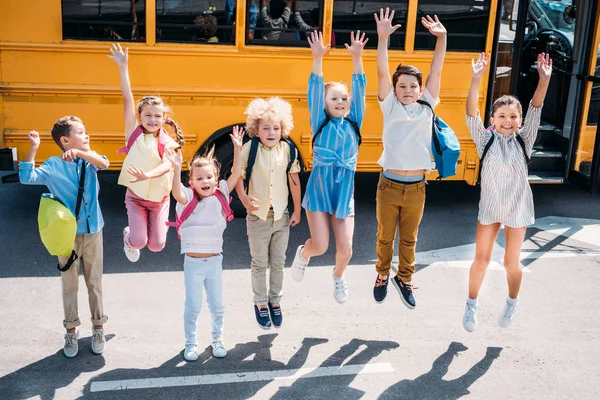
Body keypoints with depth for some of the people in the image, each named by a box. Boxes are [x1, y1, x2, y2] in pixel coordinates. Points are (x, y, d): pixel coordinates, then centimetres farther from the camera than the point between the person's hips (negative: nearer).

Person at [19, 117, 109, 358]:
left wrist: (80, 153, -40)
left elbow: (104, 164, -24)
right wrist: (33, 149, -23)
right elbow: (27, 178, -18)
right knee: (69, 285, 9)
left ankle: (98, 328, 26)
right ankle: (71, 331, 22)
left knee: (95, 283, 12)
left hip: (93, 233, 2)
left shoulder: (89, 159, -2)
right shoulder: (53, 165, -7)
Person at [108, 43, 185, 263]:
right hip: (135, 197, -1)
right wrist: (123, 67, -24)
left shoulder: (167, 142, -10)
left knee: (156, 245, 0)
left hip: (159, 198, 1)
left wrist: (148, 175, -48)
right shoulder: (134, 131, -9)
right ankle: (129, 237, 24)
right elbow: (127, 98, -17)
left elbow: (168, 165, -28)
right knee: (139, 241, -13)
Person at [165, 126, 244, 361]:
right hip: (193, 262, -2)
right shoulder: (188, 199, -10)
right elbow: (177, 194, -33)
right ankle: (190, 343, 24)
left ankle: (217, 340, 31)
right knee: (192, 306, 8)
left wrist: (237, 149, -19)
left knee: (216, 305, 13)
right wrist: (177, 168, -45)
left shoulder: (220, 196, -3)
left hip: (214, 260, 2)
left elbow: (236, 174, -11)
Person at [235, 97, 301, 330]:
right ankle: (260, 304, 29)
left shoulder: (288, 150, -6)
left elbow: (294, 180, 2)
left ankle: (275, 301, 33)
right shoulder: (250, 149, -13)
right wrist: (244, 199, -28)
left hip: (282, 216, 2)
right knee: (260, 264, 11)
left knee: (278, 263, 14)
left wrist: (297, 211, 6)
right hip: (258, 217, -2)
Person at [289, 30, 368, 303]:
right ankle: (303, 254, 30)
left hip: (345, 191, 2)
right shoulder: (320, 122, 0)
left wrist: (357, 57, -11)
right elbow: (315, 89, -10)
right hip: (319, 188, -2)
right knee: (320, 246, -8)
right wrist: (317, 58, -21)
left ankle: (338, 276, 34)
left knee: (345, 247, 0)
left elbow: (360, 88, -2)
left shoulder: (354, 122, 6)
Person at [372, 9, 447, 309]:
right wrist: (382, 37, -25)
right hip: (389, 185, -1)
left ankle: (404, 279, 34)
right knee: (385, 237, 15)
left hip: (416, 187, 2)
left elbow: (436, 70, -3)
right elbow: (382, 72, -14)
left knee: (409, 239, 16)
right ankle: (382, 276, 37)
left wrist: (441, 38, -12)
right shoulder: (389, 106, -3)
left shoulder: (427, 107, 2)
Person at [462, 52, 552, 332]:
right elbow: (471, 113, -23)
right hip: (489, 207, 0)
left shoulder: (523, 141, -8)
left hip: (517, 208, 0)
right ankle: (471, 306, 25)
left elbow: (536, 110, -21)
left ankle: (512, 303, 35)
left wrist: (544, 80, -36)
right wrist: (476, 79, -37)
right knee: (481, 259, 5)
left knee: (511, 263, 9)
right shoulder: (486, 139, -9)